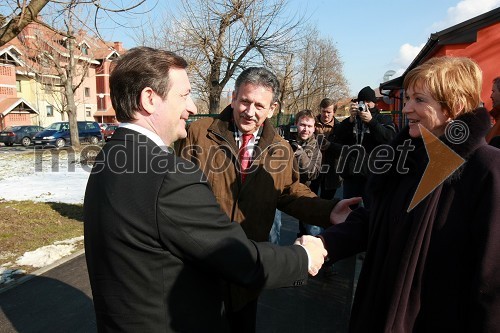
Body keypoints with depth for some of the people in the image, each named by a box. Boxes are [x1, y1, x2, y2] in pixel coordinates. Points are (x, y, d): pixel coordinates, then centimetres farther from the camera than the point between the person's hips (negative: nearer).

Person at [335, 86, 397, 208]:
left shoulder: (384, 119, 10)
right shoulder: (351, 120, 16)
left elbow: (390, 138, -9)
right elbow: (339, 138, -1)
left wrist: (371, 121, -18)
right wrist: (351, 119, -12)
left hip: (373, 174, -3)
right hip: (350, 172, 3)